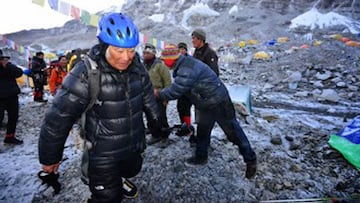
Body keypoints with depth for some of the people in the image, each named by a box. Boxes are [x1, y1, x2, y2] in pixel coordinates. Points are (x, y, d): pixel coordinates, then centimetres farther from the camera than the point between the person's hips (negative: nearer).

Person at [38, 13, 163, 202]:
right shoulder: (86, 73, -23)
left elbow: (148, 96, 9)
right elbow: (58, 117, -17)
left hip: (134, 146, 5)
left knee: (131, 170, 29)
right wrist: (49, 157, -8)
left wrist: (155, 122, 20)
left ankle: (120, 179, 62)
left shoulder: (137, 68, -7)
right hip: (103, 154, -5)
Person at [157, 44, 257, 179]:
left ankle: (250, 160, 16)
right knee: (202, 131, 19)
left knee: (233, 132, 1)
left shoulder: (187, 70, -27)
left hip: (219, 103, -10)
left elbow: (175, 91, -27)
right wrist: (164, 95, 4)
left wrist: (160, 94, -11)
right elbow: (178, 87, 14)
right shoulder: (184, 65, 6)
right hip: (206, 104, 10)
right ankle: (201, 157, 37)